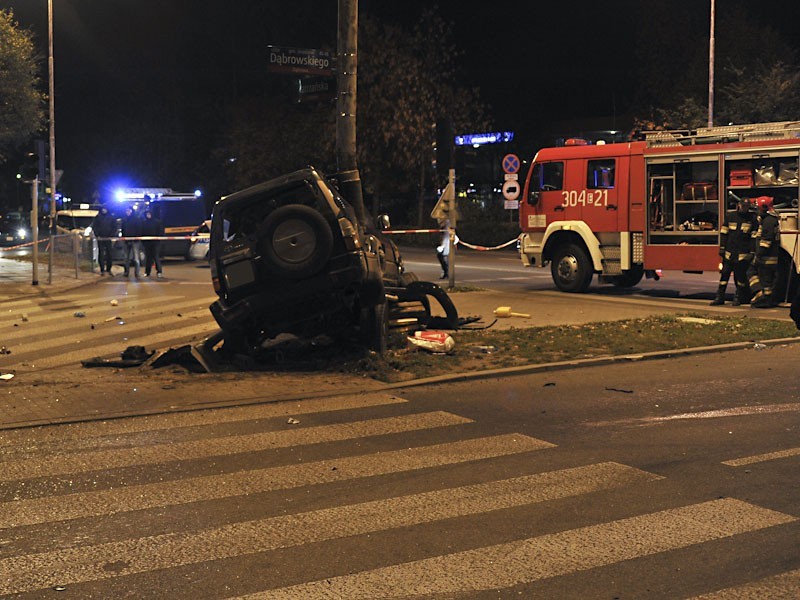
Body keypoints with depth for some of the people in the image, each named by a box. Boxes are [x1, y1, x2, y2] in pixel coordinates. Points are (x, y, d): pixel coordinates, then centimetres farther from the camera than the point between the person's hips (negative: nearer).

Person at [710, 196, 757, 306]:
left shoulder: (752, 219, 2)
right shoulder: (730, 216, 7)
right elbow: (724, 233, 10)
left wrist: (752, 252, -3)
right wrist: (722, 248, 4)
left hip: (743, 254, -2)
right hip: (729, 253, 2)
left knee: (740, 276, 2)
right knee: (724, 273, 2)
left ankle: (738, 297, 13)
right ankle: (720, 297, 7)